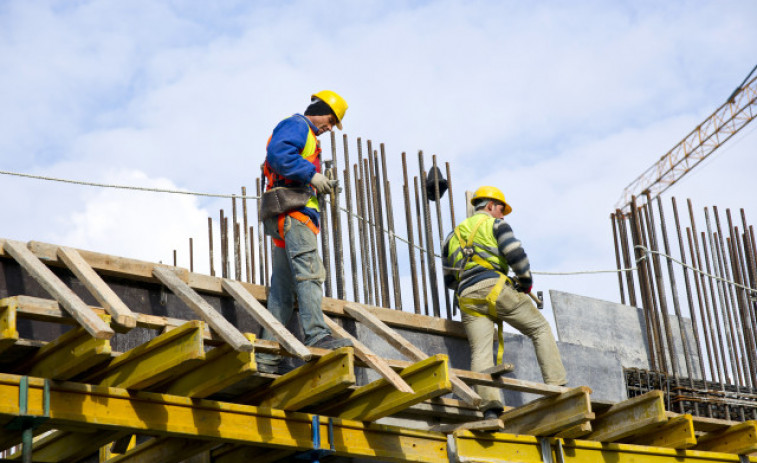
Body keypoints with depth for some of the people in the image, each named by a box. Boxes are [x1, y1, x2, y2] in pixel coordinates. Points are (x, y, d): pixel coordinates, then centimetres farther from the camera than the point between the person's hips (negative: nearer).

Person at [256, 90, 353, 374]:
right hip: (292, 211, -10)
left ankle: (267, 358, 1)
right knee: (309, 272, -21)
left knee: (283, 288, 4)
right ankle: (317, 335, -33)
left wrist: (320, 187, 14)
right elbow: (278, 152, -18)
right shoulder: (297, 125, 2)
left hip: (288, 220, 10)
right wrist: (311, 175, -18)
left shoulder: (306, 135, 33)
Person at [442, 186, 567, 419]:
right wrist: (526, 282, 9)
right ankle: (556, 386, -4)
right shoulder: (495, 224, 11)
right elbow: (516, 255, -5)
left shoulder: (454, 235, 29)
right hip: (494, 287, -4)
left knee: (480, 352, -7)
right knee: (540, 328, 7)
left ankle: (490, 406, -27)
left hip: (467, 298, 5)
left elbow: (449, 279, 28)